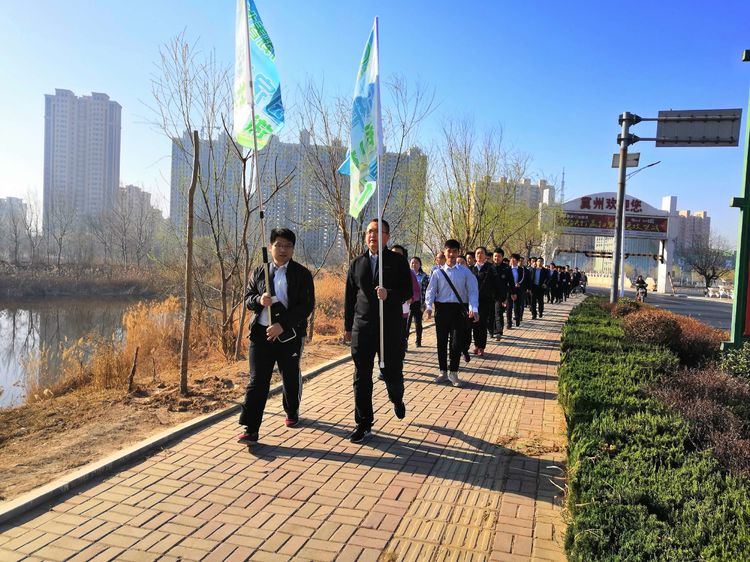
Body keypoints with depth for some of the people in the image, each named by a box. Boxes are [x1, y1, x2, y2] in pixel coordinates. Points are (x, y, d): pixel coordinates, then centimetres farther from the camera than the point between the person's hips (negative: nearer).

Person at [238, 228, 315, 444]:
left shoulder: (302, 274, -4)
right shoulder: (259, 272, 7)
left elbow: (307, 305, -10)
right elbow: (248, 298, 10)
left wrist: (282, 325, -19)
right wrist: (259, 300, -15)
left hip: (289, 335, -1)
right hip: (261, 333, 2)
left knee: (291, 377, 15)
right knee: (257, 381, -2)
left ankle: (292, 413, 40)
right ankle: (251, 430, 0)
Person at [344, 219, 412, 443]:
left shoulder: (398, 261, 1)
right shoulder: (357, 263, 9)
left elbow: (408, 291, -4)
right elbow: (349, 296, 13)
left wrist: (389, 294, -24)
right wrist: (348, 326, 12)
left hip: (391, 327, -2)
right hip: (362, 328, 2)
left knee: (392, 373, 6)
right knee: (361, 377, 2)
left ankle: (397, 399, 41)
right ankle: (364, 423, 13)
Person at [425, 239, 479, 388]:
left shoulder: (465, 272, 2)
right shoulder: (438, 273, 5)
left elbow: (472, 290, -3)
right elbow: (431, 290, 1)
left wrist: (473, 308, -16)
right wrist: (429, 307, -14)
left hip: (459, 310, -1)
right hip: (442, 309, 1)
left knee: (457, 342, 0)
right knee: (441, 341, 8)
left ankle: (453, 373, 14)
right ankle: (443, 372, 21)